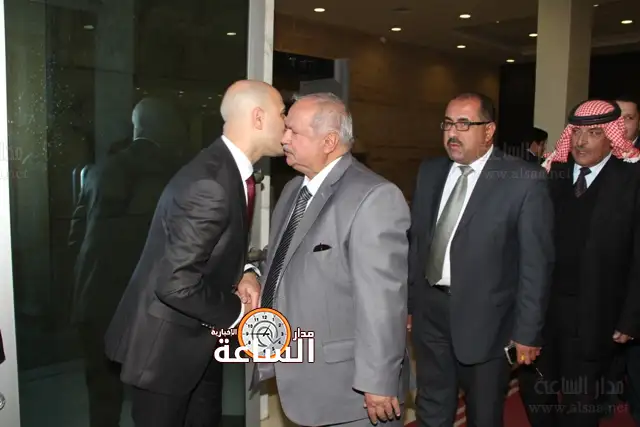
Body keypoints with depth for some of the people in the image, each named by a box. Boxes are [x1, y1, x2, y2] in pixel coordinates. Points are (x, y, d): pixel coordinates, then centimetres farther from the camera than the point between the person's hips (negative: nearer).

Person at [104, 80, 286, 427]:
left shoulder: (230, 169, 1)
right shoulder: (208, 184, -29)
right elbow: (176, 284, -30)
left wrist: (242, 276, -4)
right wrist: (237, 313, -15)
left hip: (197, 338, 9)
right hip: (166, 342, -8)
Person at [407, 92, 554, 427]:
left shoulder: (524, 180, -12)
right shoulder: (429, 172, 4)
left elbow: (536, 262, -11)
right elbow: (415, 241, 8)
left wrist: (527, 331, -10)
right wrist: (408, 302, 9)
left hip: (483, 317, -4)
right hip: (430, 310, 4)